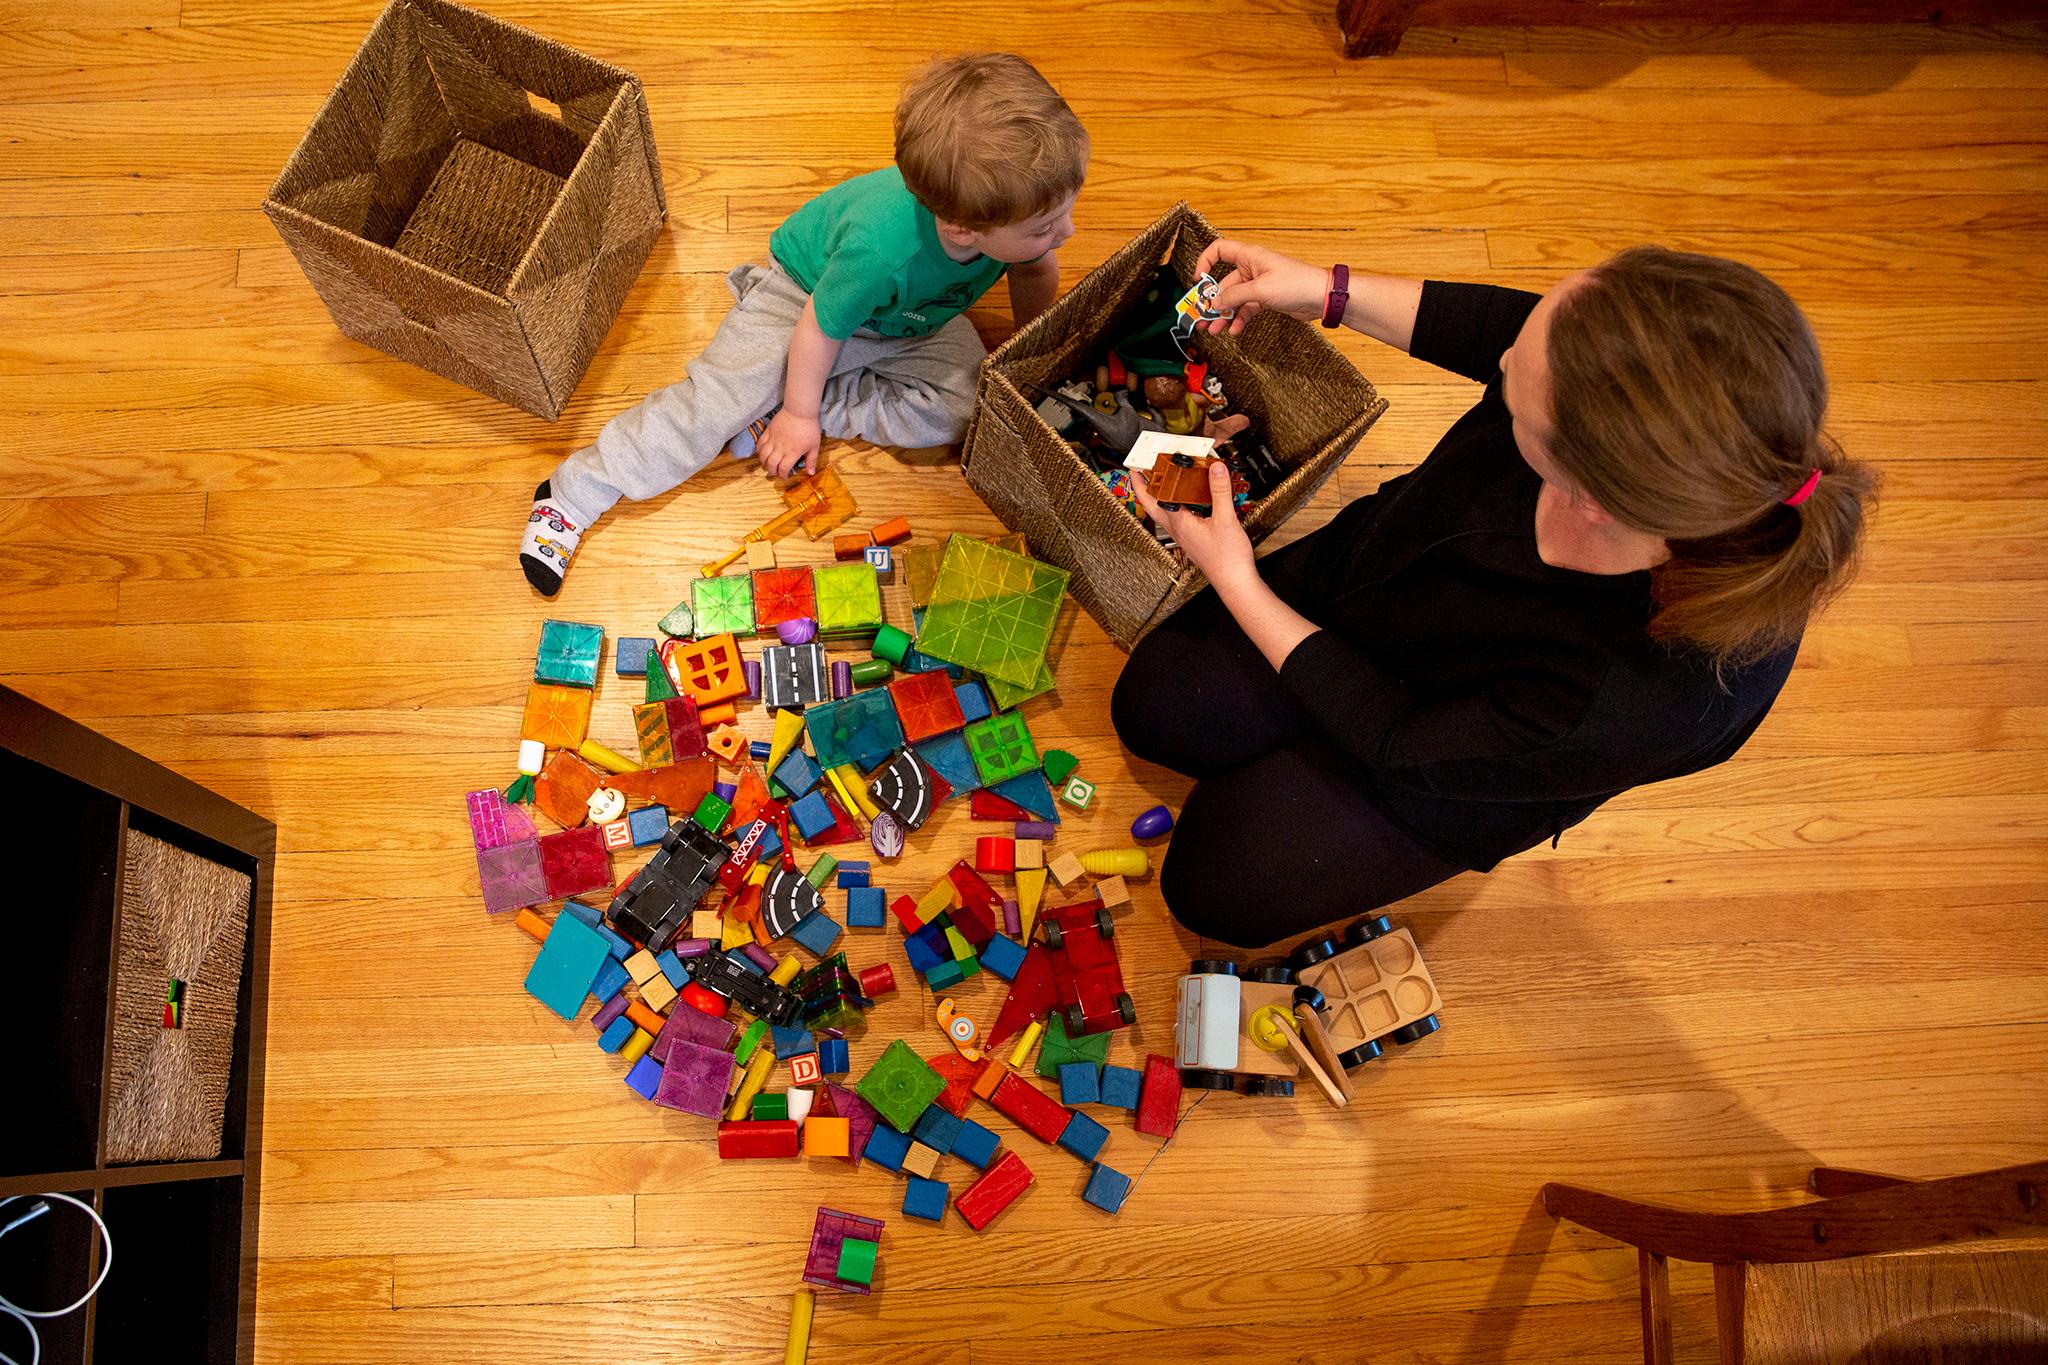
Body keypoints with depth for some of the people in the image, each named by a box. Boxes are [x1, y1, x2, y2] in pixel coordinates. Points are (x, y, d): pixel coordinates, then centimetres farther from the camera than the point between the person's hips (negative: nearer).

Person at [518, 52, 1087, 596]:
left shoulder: (1022, 196, -29)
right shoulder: (881, 248, -45)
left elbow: (1035, 270, -3)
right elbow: (821, 325, -26)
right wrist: (800, 411, -11)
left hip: (912, 322, 6)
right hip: (804, 293, -6)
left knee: (960, 407, -18)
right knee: (718, 397, -20)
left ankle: (772, 410, -10)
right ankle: (573, 492, -8)